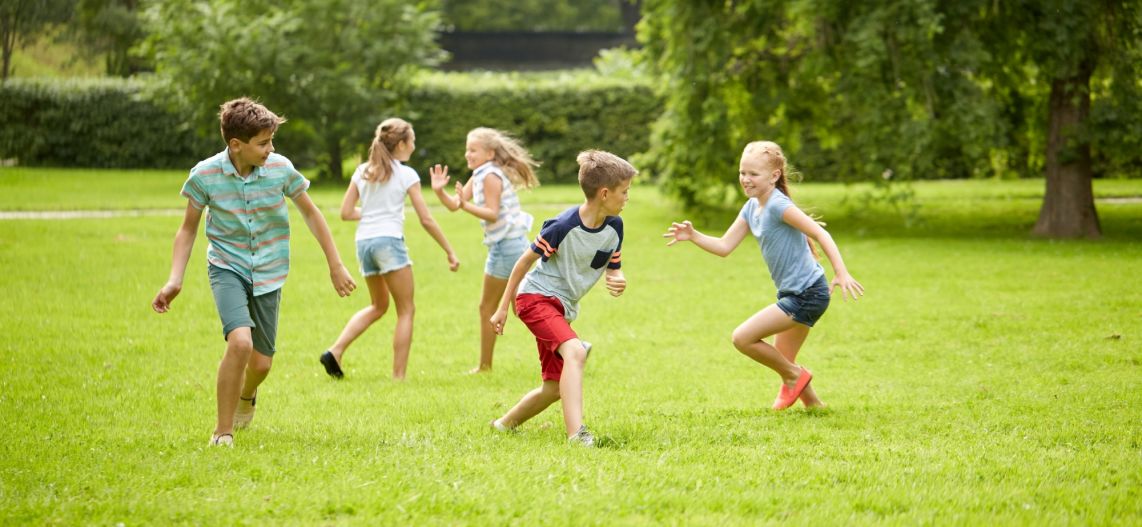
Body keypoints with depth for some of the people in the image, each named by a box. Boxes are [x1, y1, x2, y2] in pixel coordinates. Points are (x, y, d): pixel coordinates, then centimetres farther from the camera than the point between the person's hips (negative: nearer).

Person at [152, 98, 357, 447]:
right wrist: (175, 280, -10)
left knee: (262, 363, 5)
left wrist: (335, 265, 7)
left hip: (268, 274, 2)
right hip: (227, 268, -2)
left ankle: (246, 395, 45)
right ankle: (223, 432, -12)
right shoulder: (205, 175, -13)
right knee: (240, 341, -27)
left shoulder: (280, 168, -11)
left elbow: (310, 214, 5)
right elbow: (188, 228, 0)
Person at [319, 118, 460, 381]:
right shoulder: (406, 174, -2)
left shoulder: (362, 171, 11)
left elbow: (346, 212, 8)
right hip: (389, 240, -6)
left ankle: (335, 351, 7)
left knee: (378, 305, 22)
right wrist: (449, 251, 4)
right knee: (406, 310, 5)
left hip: (363, 241, 6)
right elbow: (426, 220, -3)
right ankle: (399, 375, 0)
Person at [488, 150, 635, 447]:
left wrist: (618, 282, -17)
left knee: (555, 387, 9)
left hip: (563, 309, 8)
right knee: (575, 351, -32)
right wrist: (503, 307, -5)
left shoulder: (614, 227, -3)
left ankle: (505, 424, 33)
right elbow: (525, 261, -10)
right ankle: (576, 434, -42)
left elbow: (614, 269, 10)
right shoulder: (563, 226, -22)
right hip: (537, 296, -8)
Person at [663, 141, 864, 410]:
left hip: (807, 295, -10)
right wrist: (693, 236, -7)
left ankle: (793, 376, 5)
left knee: (742, 338, -12)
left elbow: (821, 234, -23)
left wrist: (841, 273, -32)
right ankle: (814, 405, 31)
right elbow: (724, 246, 9)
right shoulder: (751, 208, 9)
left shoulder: (778, 205, -18)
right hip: (793, 295, 10)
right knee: (782, 361, 19)